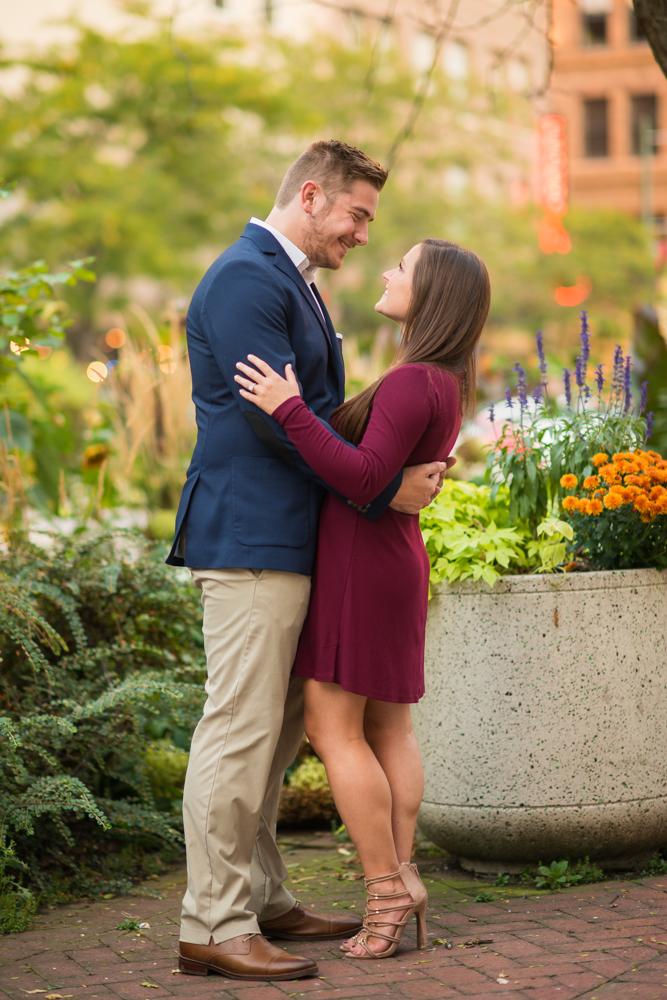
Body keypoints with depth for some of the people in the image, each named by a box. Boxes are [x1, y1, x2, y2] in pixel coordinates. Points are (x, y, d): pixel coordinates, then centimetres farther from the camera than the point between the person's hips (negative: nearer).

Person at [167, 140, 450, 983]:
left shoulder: (289, 282, 20)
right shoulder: (245, 278, -12)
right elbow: (277, 417, -18)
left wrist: (411, 464, 10)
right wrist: (384, 490, -14)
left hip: (287, 540, 11)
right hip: (249, 540, -11)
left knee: (274, 730, 14)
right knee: (240, 728, -9)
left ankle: (260, 900, 23)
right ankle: (212, 926, -5)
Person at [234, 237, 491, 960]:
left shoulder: (412, 383, -21)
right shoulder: (445, 384, 9)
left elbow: (364, 479, -28)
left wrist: (289, 411, -28)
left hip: (360, 565, -10)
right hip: (393, 561, 10)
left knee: (331, 727, -5)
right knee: (387, 727, 9)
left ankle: (387, 887, -5)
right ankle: (400, 885, 8)